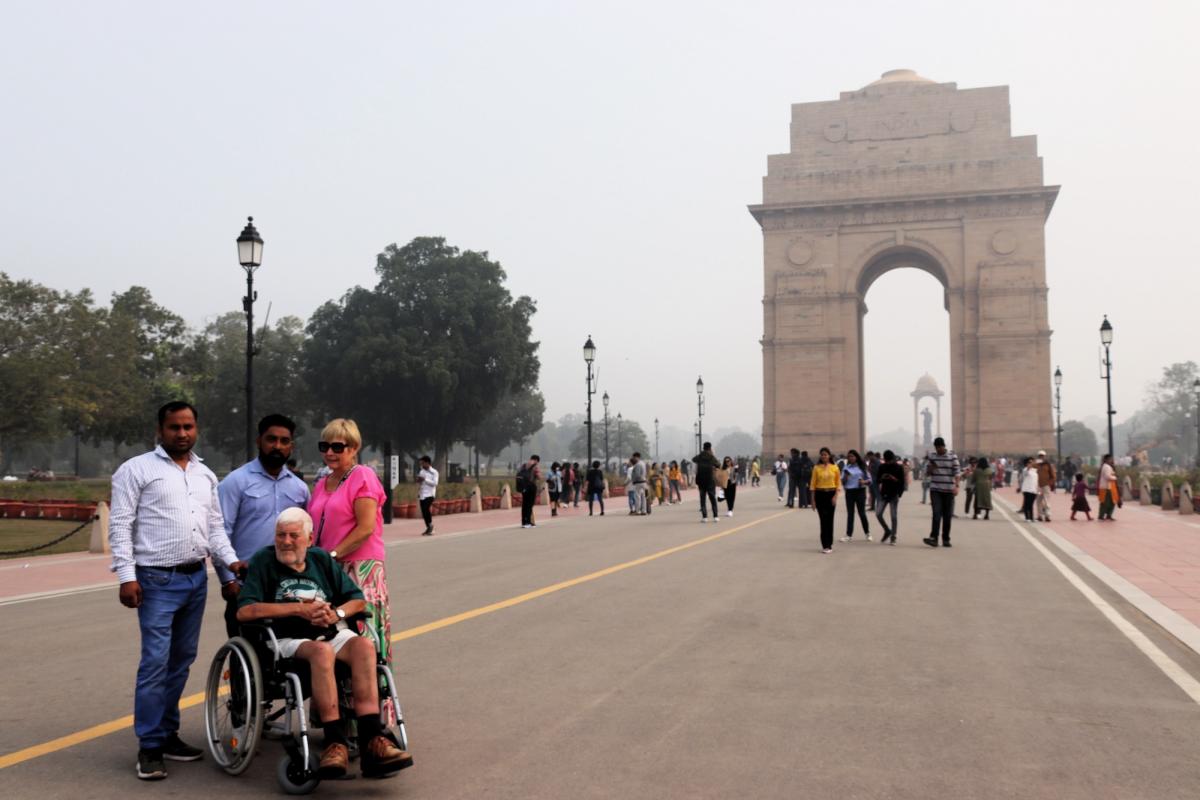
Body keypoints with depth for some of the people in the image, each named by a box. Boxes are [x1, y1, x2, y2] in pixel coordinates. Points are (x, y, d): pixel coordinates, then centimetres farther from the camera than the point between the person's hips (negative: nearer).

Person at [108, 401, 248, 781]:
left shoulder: (206, 475, 15)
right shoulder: (137, 469, -3)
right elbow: (120, 526, -7)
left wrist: (230, 559, 2)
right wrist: (126, 576, -14)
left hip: (196, 578, 6)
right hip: (157, 580, -6)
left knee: (182, 659, 12)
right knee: (156, 661, -8)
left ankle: (167, 733, 24)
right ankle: (149, 746, 1)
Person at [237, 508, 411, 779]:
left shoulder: (321, 559, 19)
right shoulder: (264, 561, 7)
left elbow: (358, 600, 18)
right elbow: (244, 611, -8)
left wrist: (336, 613, -5)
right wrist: (300, 608, -10)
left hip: (333, 633, 4)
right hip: (289, 639, -4)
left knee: (364, 645, -30)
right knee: (322, 651, -37)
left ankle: (371, 740, -37)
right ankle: (336, 743, -35)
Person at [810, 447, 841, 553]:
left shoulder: (834, 467, 3)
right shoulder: (816, 468, 2)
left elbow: (838, 483, 4)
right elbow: (813, 484, 3)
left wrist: (835, 496, -7)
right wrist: (813, 499, 0)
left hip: (831, 494, 1)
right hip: (820, 494, -1)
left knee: (830, 519, 4)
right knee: (823, 519, -4)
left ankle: (829, 544, 13)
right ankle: (825, 545, -2)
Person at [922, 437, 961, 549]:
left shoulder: (952, 457, 0)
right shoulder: (931, 456, 7)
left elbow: (956, 472, -4)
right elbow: (927, 471, 11)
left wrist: (956, 486, -16)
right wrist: (931, 467, -11)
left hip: (948, 490, -1)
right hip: (935, 489, 1)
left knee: (947, 516, 5)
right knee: (936, 513, -11)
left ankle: (946, 539, 13)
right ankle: (933, 538, -18)